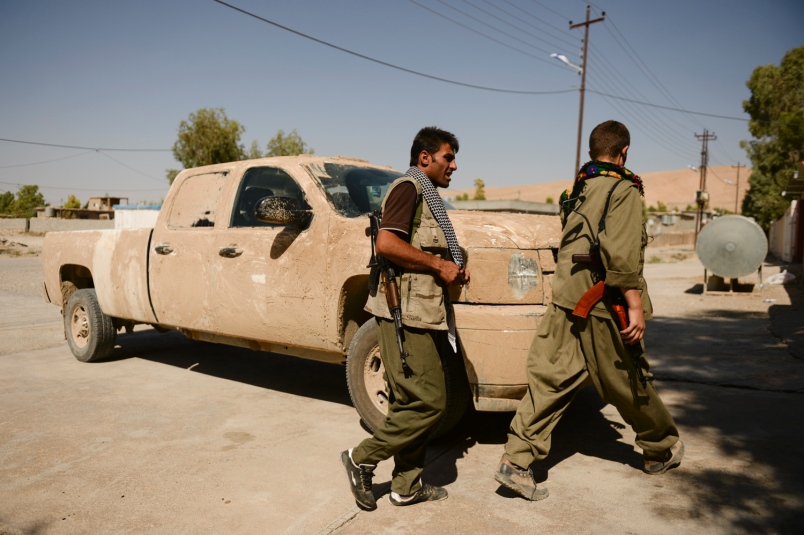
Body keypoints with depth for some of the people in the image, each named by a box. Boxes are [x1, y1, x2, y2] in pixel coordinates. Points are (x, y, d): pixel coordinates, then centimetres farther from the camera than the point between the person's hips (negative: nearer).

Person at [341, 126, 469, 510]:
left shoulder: (428, 198, 24)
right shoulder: (409, 187, -7)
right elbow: (386, 244, -22)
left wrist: (453, 271, 12)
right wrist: (440, 265, -15)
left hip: (424, 315, 10)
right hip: (406, 314, -10)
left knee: (412, 403, 12)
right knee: (429, 401, -8)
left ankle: (406, 486, 22)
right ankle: (363, 458, 7)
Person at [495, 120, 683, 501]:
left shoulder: (576, 191, 15)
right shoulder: (623, 189, -7)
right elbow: (623, 253, -18)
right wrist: (636, 306, -18)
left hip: (565, 301, 6)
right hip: (602, 305, -6)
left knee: (550, 379, 3)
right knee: (627, 381, 11)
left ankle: (517, 462, -1)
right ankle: (661, 450, 35)